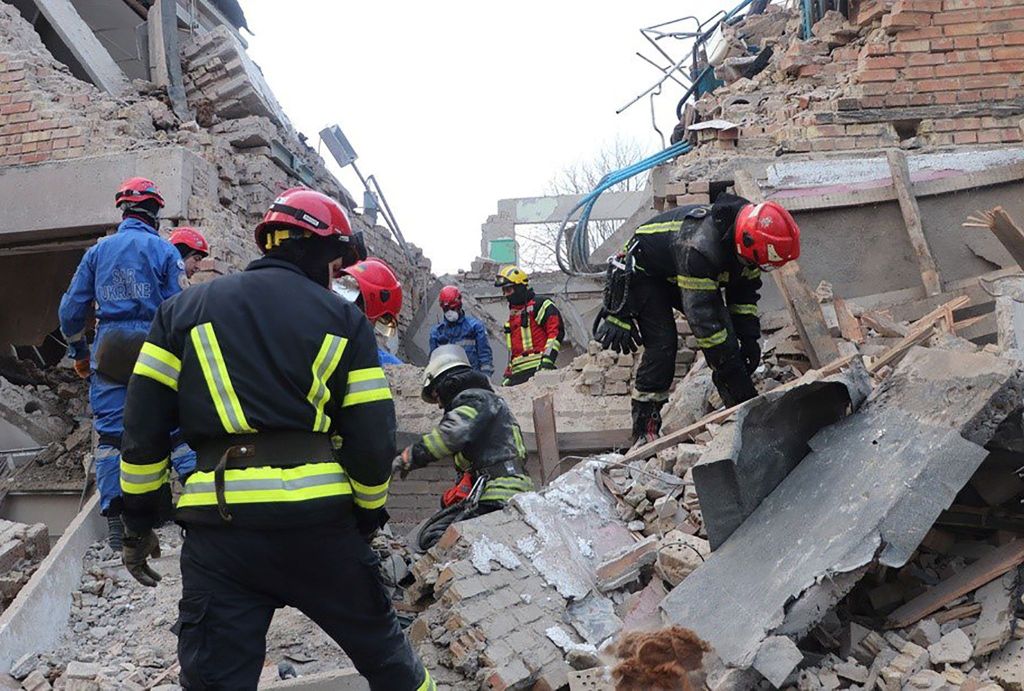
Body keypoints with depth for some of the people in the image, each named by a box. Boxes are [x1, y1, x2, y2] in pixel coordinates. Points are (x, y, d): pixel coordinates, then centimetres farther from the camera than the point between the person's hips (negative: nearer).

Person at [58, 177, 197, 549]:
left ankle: (115, 519, 7)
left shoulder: (97, 251, 11)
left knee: (111, 432, 5)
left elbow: (71, 309, 12)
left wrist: (78, 352, 23)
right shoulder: (164, 250, 1)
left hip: (109, 351, 3)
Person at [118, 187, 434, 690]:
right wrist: (368, 519, 16)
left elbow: (143, 429, 8)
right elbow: (372, 440, 1)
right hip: (320, 522, 0)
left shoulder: (183, 310, 11)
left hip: (218, 529, 1)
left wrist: (139, 524, 16)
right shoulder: (344, 319, 6)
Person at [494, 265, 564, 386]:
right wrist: (508, 374, 23)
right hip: (517, 373, 8)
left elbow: (556, 331, -9)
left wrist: (547, 359, -18)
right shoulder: (512, 314, 28)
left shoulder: (539, 304, 1)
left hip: (537, 368, -8)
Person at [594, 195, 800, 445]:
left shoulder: (746, 236, -17)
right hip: (644, 273, -7)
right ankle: (644, 430, -13)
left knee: (724, 334, -7)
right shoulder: (699, 247, -43)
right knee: (662, 346, -20)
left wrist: (749, 338, -11)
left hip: (683, 275, 8)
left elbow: (745, 291, -1)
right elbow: (702, 317, -42)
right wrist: (738, 379, -39)